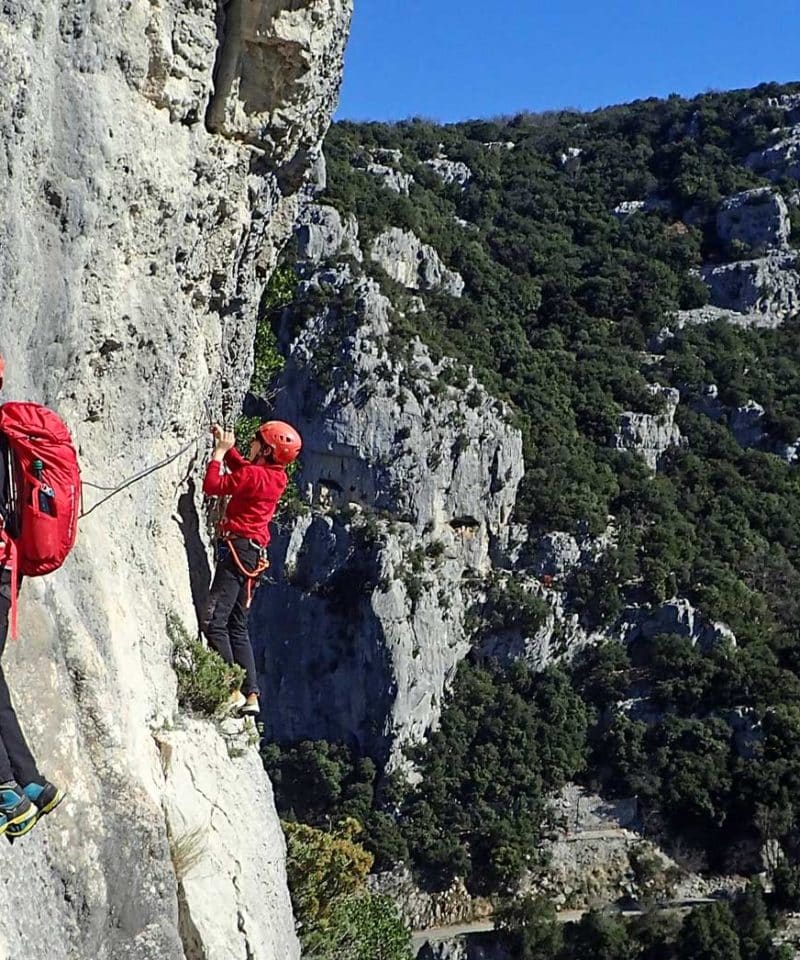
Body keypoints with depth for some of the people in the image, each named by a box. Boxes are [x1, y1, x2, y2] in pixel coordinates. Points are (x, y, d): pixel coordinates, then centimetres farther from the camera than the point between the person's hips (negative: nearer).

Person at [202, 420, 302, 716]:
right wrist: (226, 447, 21)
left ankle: (232, 691, -15)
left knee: (214, 620, -13)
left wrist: (219, 451, -4)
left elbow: (212, 485, -15)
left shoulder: (255, 475, -15)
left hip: (238, 547, -10)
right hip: (253, 551, 10)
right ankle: (251, 695, 12)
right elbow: (241, 466, 31)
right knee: (237, 625, 13)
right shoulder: (275, 475, 12)